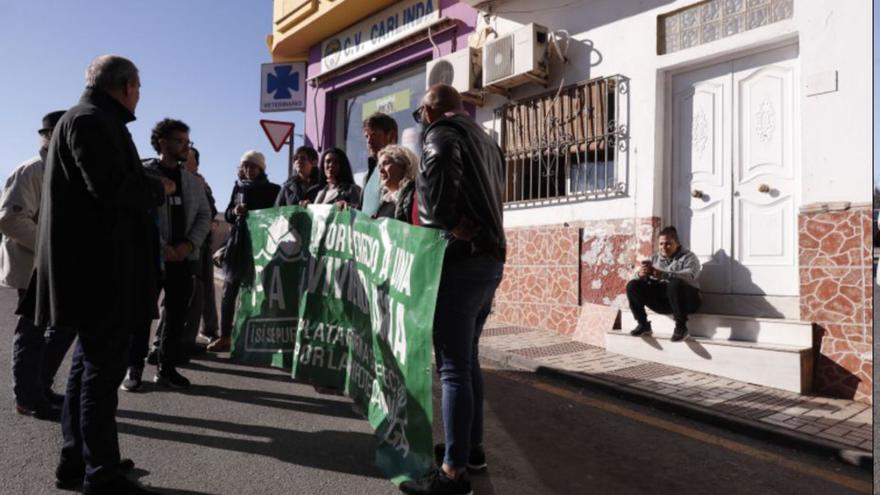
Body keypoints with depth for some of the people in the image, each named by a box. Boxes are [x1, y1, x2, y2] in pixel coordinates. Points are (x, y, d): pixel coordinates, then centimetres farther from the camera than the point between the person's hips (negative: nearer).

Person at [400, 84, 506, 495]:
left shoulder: (441, 133, -5)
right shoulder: (482, 138, 23)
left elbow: (437, 191, -22)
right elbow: (487, 196, 17)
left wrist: (453, 227, -10)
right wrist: (467, 228, 9)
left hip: (460, 260, -9)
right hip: (489, 258, 9)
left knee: (452, 366, -6)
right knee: (467, 359, 18)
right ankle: (471, 446, 28)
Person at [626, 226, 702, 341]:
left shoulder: (688, 257, 3)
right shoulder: (654, 259, 17)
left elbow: (689, 276, -20)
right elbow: (638, 279, 6)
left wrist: (661, 274, -31)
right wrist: (640, 274, -20)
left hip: (686, 298, -4)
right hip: (661, 300, 4)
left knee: (675, 284, -37)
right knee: (632, 285, -15)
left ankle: (681, 327, -25)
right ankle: (643, 324, -5)